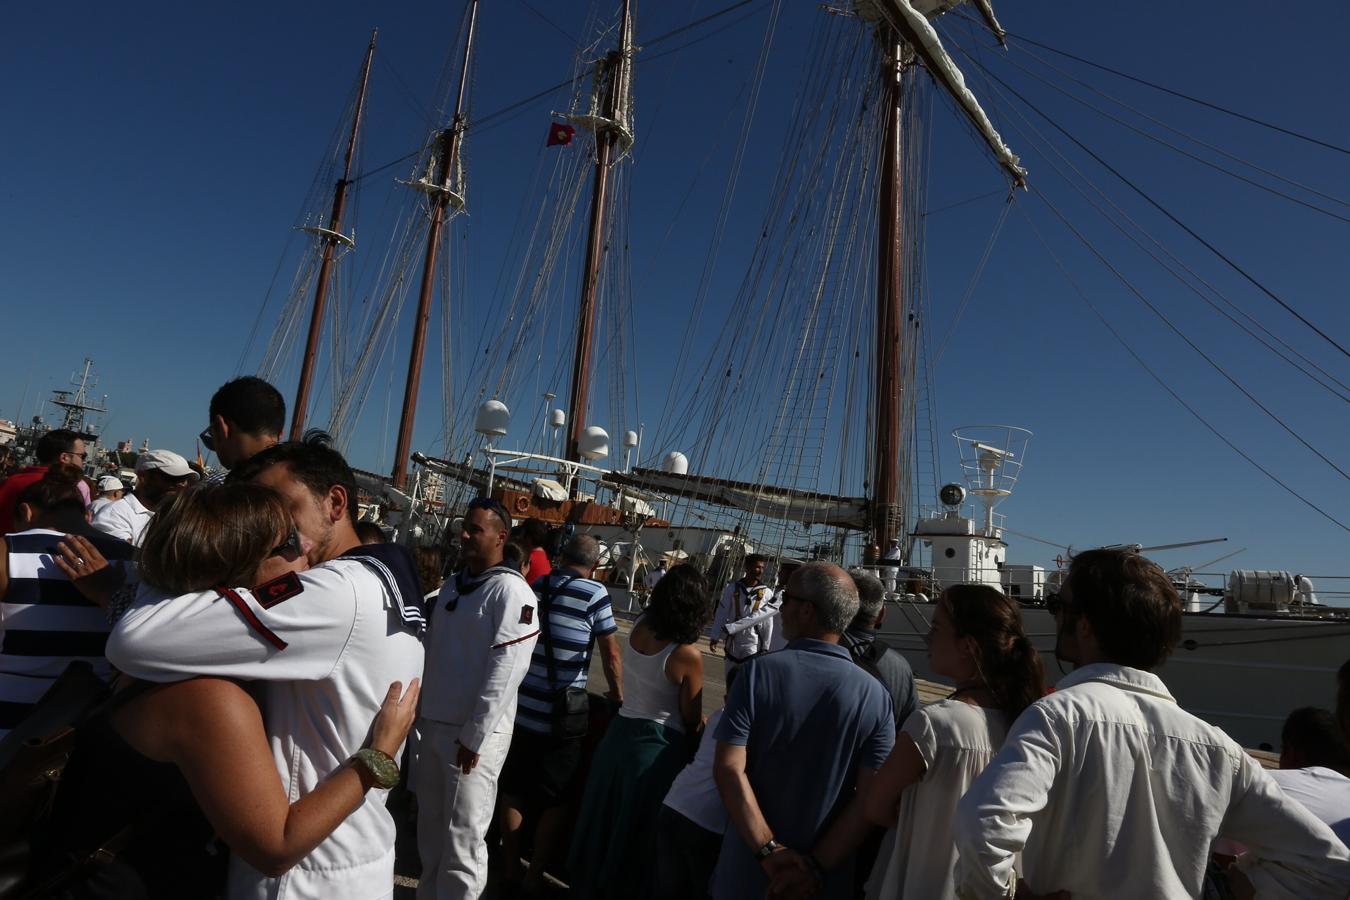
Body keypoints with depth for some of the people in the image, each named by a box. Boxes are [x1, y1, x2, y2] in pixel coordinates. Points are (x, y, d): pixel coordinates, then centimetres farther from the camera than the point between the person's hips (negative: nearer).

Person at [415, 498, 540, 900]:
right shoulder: (453, 584, 10)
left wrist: (474, 737, -18)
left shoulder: (510, 591, -14)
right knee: (430, 824, 20)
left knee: (462, 837, 2)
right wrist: (418, 710, 13)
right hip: (432, 724, 7)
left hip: (473, 734, -7)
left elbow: (504, 672, -18)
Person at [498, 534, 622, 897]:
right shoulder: (595, 593, -12)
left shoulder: (533, 587, 3)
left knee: (513, 790, 18)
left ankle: (512, 867, 32)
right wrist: (617, 695, 9)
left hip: (520, 704, 5)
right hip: (561, 712, -5)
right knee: (555, 799, 12)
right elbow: (611, 654, -8)